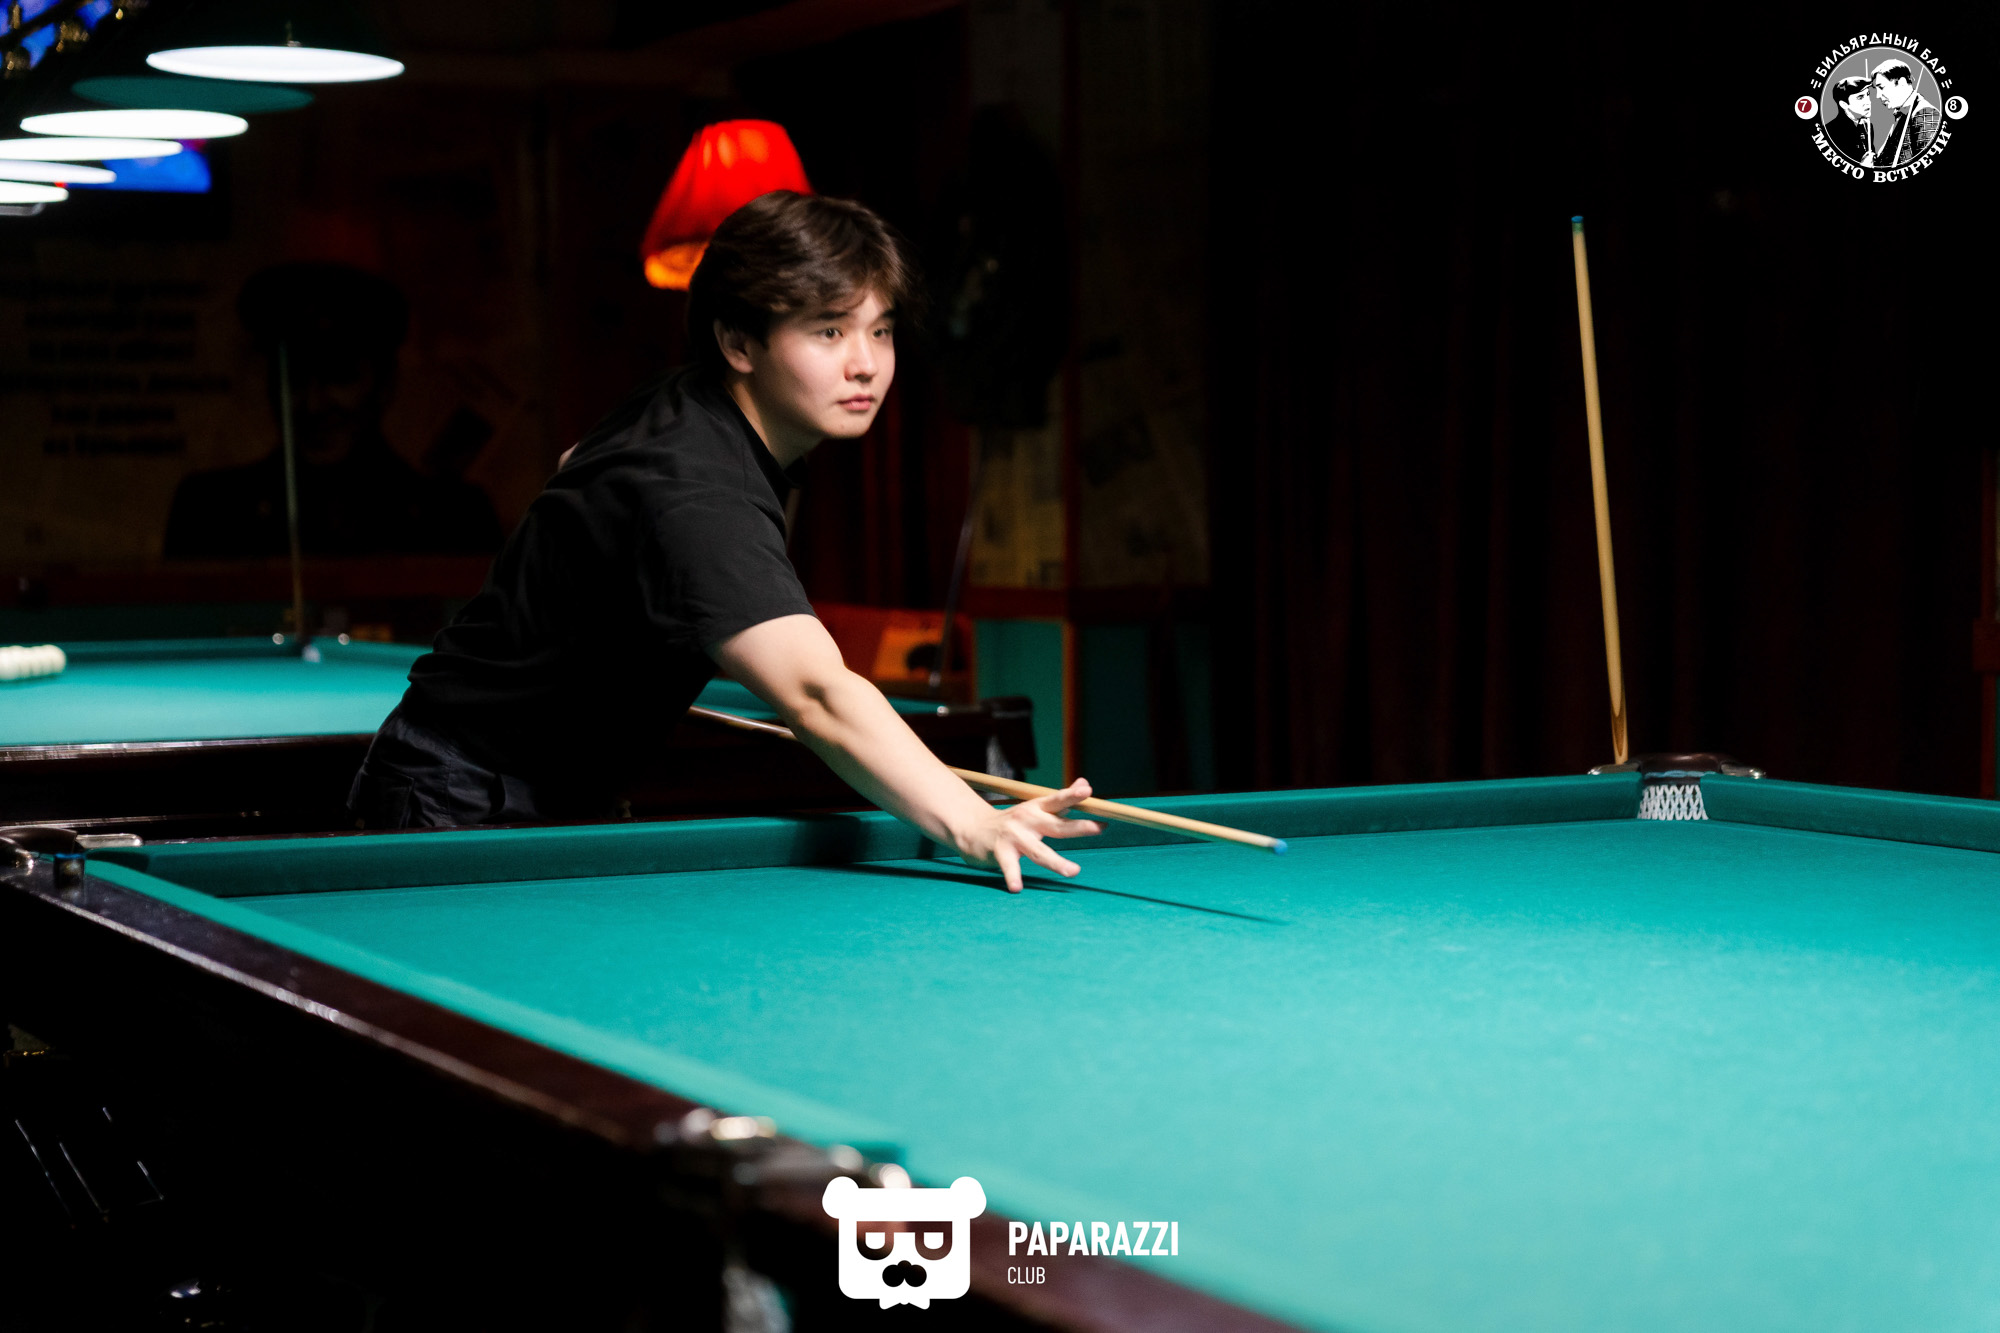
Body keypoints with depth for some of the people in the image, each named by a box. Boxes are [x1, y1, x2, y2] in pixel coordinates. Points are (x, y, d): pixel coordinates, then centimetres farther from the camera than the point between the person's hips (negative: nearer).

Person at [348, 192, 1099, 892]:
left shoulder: (684, 407, 0)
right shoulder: (692, 495, -32)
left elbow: (578, 463, 24)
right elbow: (818, 694, -48)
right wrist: (972, 824, -60)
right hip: (462, 816, -10)